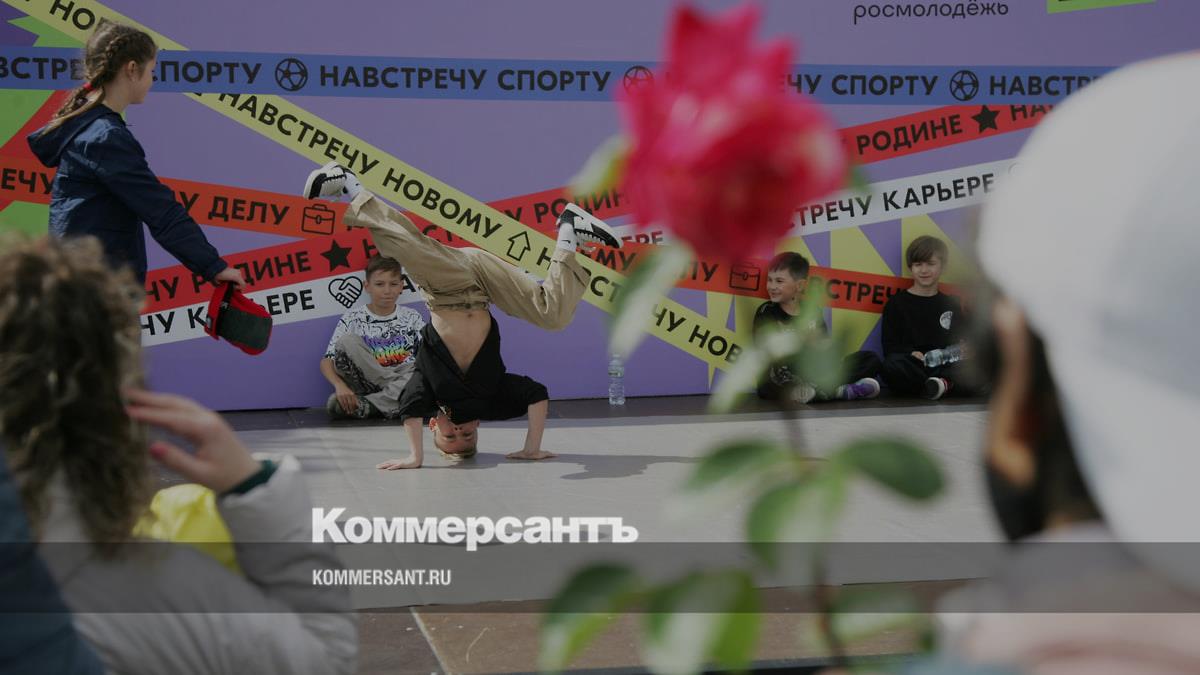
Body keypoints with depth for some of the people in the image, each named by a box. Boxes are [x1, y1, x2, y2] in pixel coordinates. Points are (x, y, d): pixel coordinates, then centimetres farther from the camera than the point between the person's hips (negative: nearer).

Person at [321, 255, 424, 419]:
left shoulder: (412, 318, 9)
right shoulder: (352, 319, 4)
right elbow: (327, 361, -1)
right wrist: (340, 386, -22)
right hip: (366, 386, -1)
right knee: (347, 341, -21)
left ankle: (366, 405, -29)